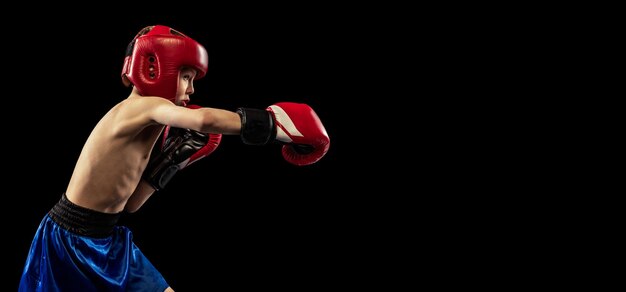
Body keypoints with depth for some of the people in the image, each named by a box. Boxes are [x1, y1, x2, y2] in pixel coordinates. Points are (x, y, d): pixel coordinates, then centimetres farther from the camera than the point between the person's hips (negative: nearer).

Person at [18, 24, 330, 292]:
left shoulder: (143, 122, 8)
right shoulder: (143, 106, -20)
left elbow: (129, 203, 9)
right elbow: (204, 120, -42)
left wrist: (169, 162, 1)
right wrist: (277, 125, -37)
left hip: (108, 239, 9)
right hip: (71, 239, -9)